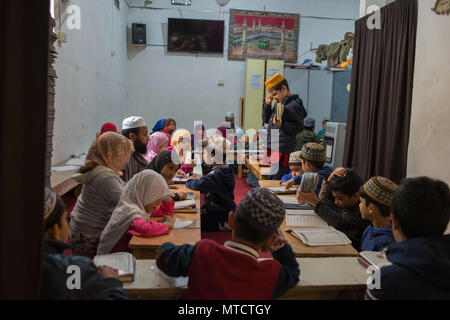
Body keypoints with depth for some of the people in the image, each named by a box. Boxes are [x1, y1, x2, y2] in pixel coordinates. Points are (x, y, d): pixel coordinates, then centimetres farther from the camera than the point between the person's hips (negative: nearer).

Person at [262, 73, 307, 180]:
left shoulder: (294, 105, -11)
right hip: (273, 148, 9)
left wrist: (282, 125, -26)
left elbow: (299, 128, -13)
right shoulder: (279, 104, 17)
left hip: (283, 151, -9)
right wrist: (267, 104, 10)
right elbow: (266, 119, 24)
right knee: (271, 179, 14)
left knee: (275, 181, -11)